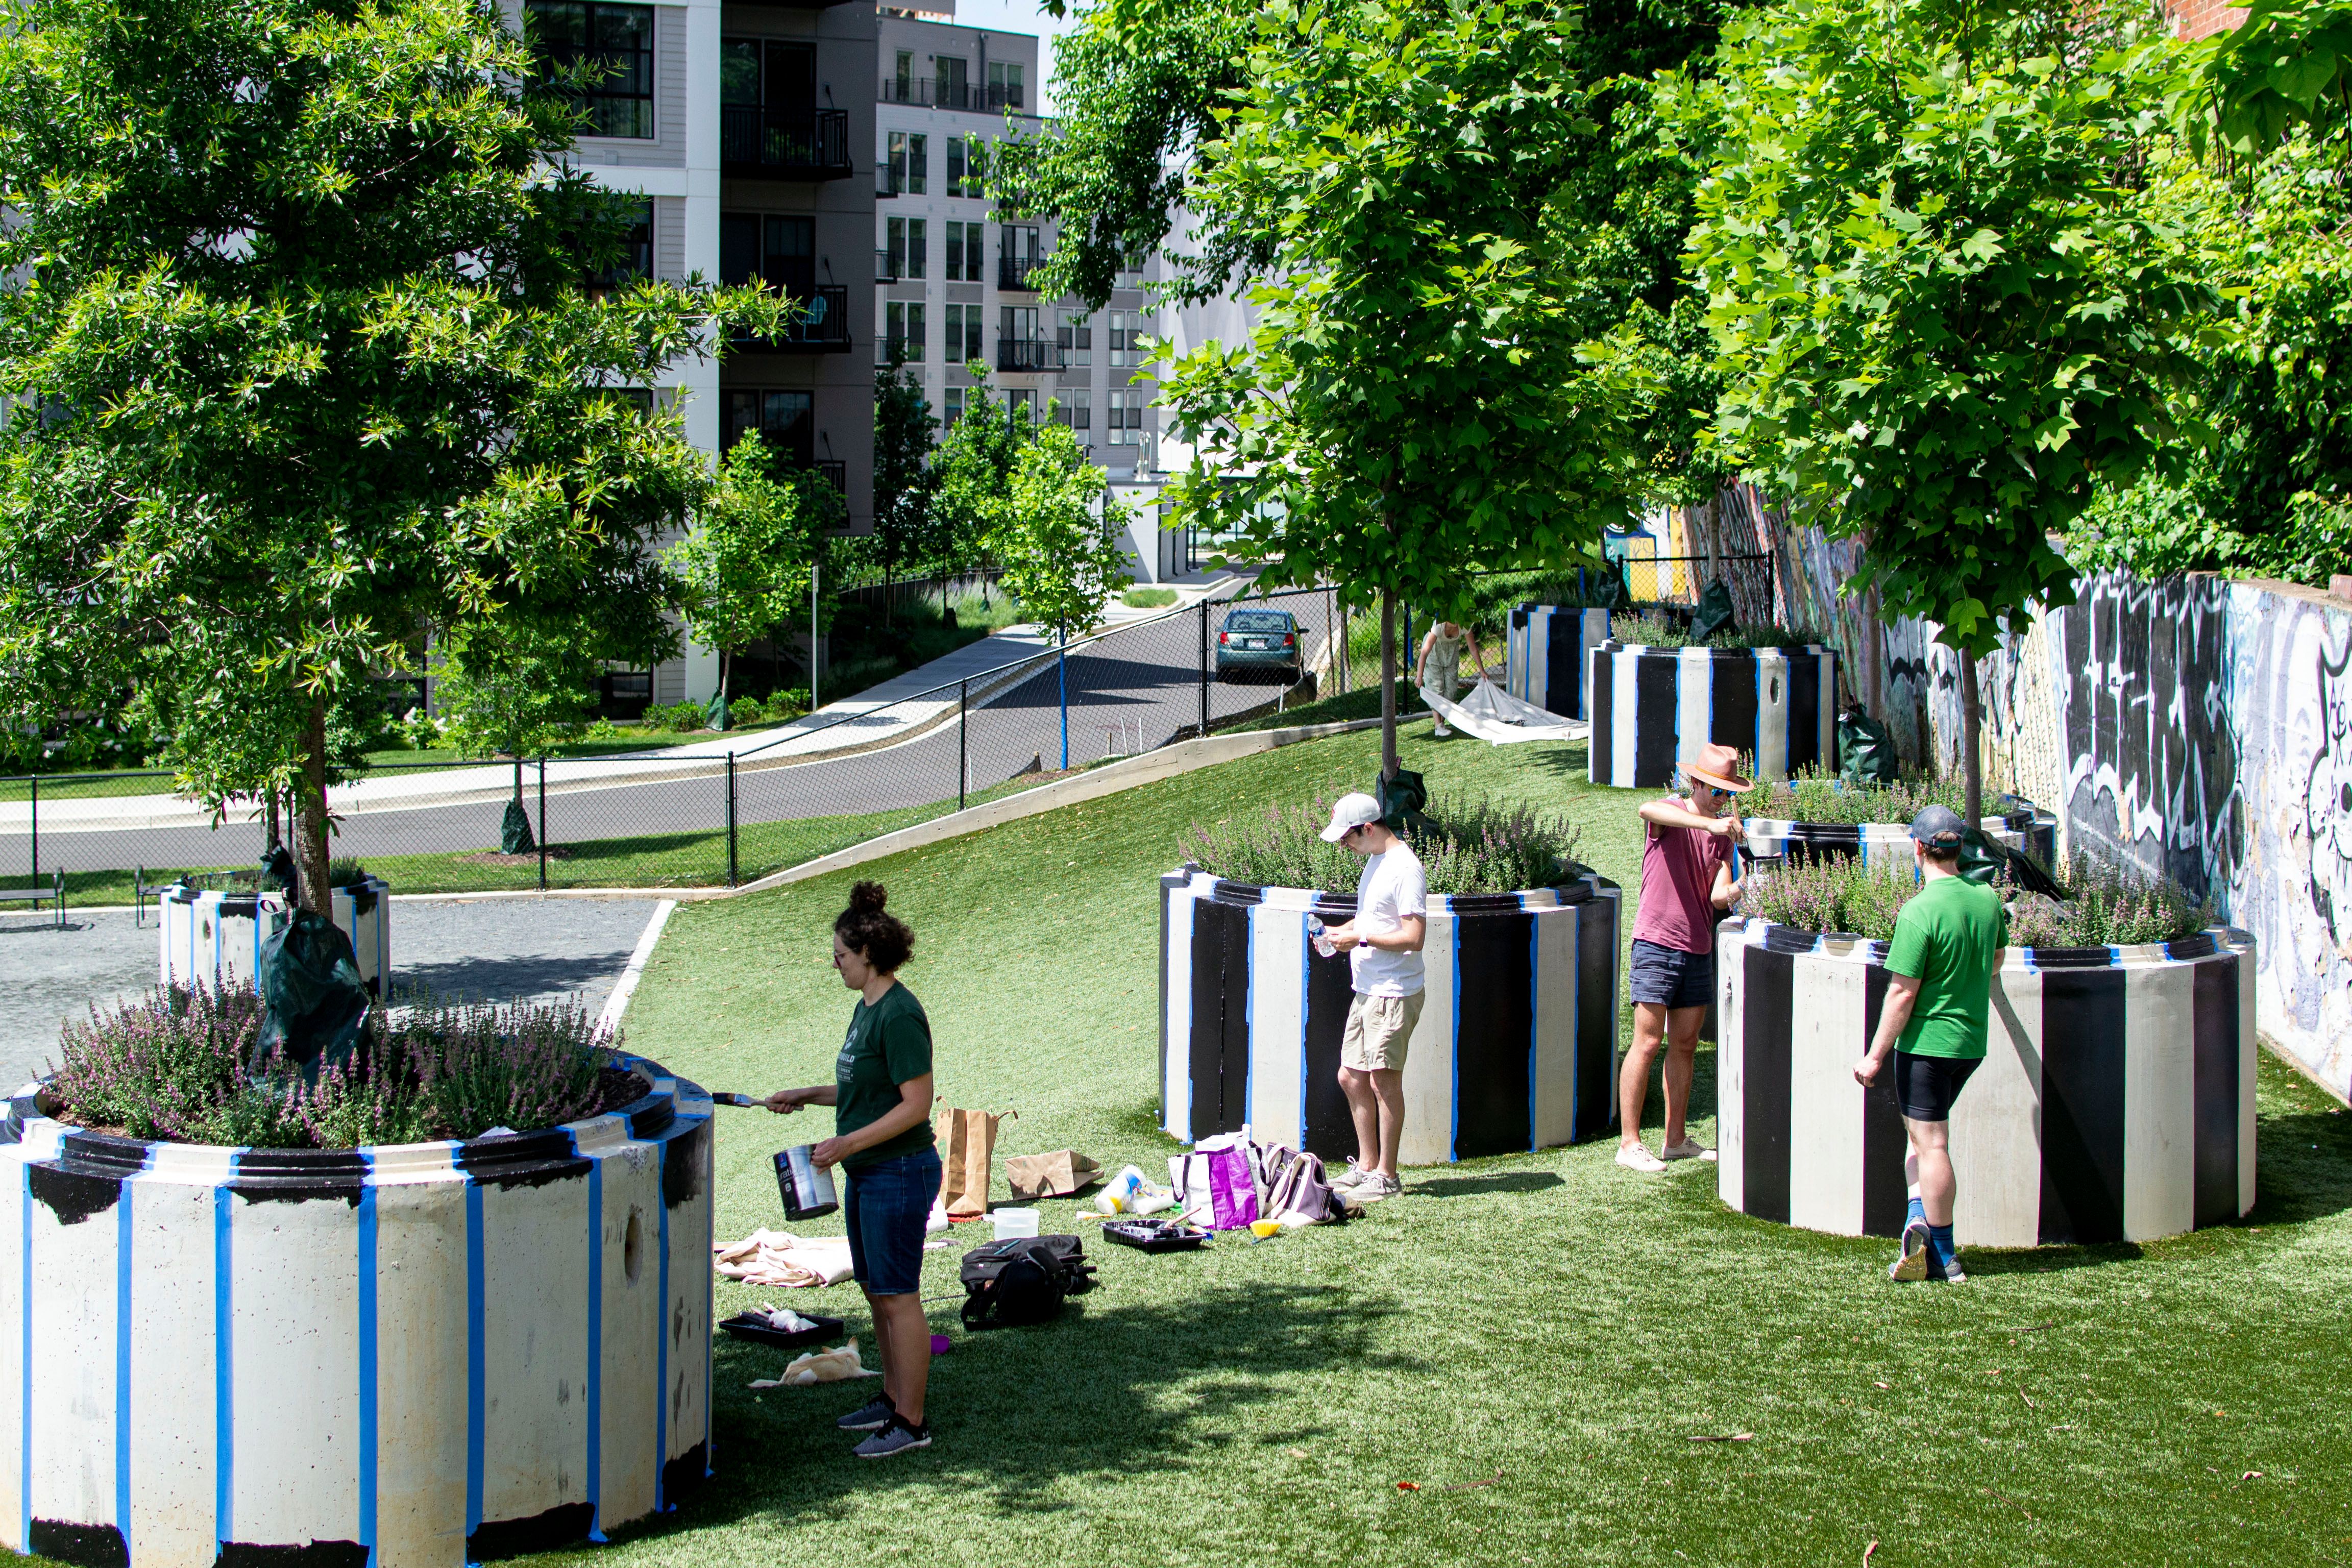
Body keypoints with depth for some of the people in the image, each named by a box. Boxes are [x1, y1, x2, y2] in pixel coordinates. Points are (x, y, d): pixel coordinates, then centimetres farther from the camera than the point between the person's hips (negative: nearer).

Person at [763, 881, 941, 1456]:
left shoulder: (899, 1016, -20)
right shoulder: (867, 1008, 11)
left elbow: (916, 1104, -22)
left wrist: (848, 1143, -21)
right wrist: (805, 1096, 17)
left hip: (899, 1173, -10)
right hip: (867, 1173, 10)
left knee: (897, 1296, -3)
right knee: (876, 1291, 18)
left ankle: (912, 1422, 4)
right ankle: (892, 1397, 30)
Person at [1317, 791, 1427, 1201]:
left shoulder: (1405, 868, -17)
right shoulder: (1375, 860, 14)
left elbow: (1413, 936, -22)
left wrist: (1361, 939, -18)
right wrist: (1343, 931, 10)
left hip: (1394, 994, -10)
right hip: (1366, 991, 10)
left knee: (1384, 1081, -6)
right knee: (1351, 1077, 13)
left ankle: (1386, 1176, 2)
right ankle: (1366, 1165, 24)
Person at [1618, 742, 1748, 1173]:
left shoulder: (1723, 833, 12)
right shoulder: (1671, 813, -7)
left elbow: (1717, 894, 2)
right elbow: (1648, 810, -33)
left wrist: (1733, 892, -22)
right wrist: (1709, 823, -43)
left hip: (1698, 949, 7)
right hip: (1657, 943, -7)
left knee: (1685, 1046, 11)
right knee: (1647, 1043, -7)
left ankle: (1677, 1139, 18)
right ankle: (1629, 1142, -4)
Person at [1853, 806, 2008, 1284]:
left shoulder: (1920, 912, -19)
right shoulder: (1989, 900, 1)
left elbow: (1902, 994, -17)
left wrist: (1876, 1056, -10)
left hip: (1927, 1042, -7)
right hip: (1972, 1042, 7)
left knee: (1931, 1144, 0)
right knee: (1926, 1134, 20)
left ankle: (1943, 1257, 4)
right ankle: (1921, 1218, 7)